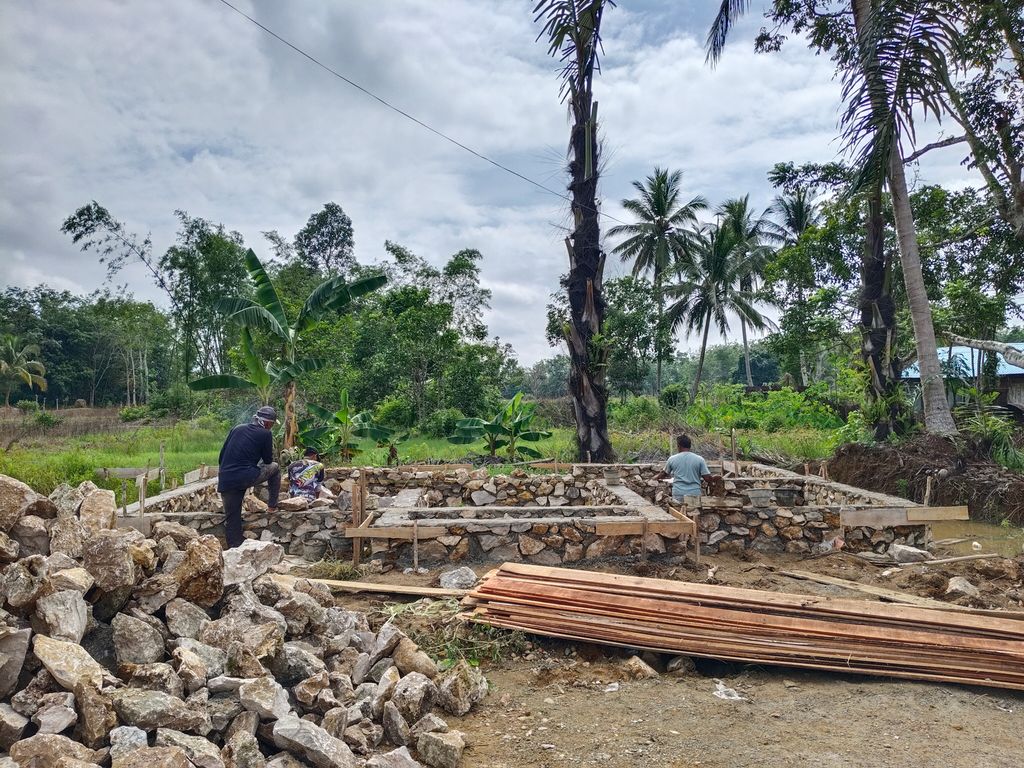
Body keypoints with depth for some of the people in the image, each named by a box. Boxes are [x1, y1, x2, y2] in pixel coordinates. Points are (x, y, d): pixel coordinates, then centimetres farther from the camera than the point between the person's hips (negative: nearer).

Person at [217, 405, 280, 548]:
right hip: (246, 477, -5)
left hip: (225, 481, 5)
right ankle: (272, 506, 23)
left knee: (231, 521, 14)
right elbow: (268, 460, 11)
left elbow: (222, 455, 18)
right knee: (275, 468, 21)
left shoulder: (238, 428, 17)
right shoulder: (265, 434, 2)